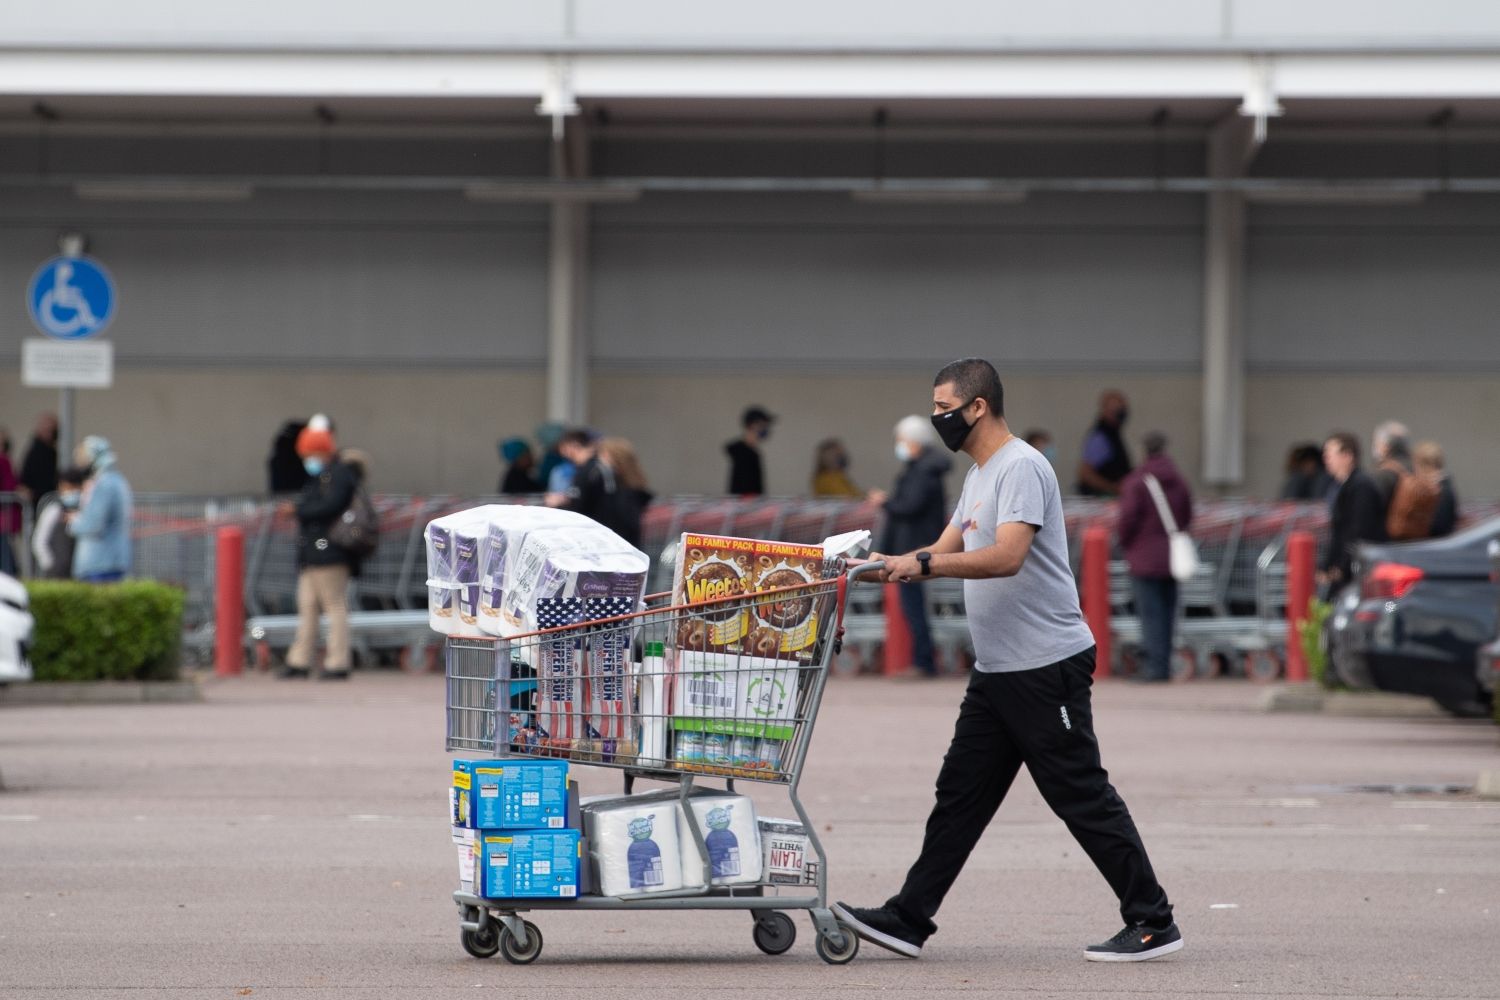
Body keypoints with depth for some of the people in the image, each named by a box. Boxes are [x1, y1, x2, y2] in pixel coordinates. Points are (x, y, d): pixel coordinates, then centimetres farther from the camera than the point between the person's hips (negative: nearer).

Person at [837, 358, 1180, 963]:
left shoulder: (1020, 468, -15)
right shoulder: (979, 475, 18)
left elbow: (1007, 556, -28)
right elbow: (947, 554, 23)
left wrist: (922, 563, -31)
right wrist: (885, 565, 7)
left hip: (1046, 668, -10)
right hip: (996, 669, 10)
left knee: (1083, 797, -6)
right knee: (960, 794, 9)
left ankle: (1153, 924, 0)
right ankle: (908, 920, 11)